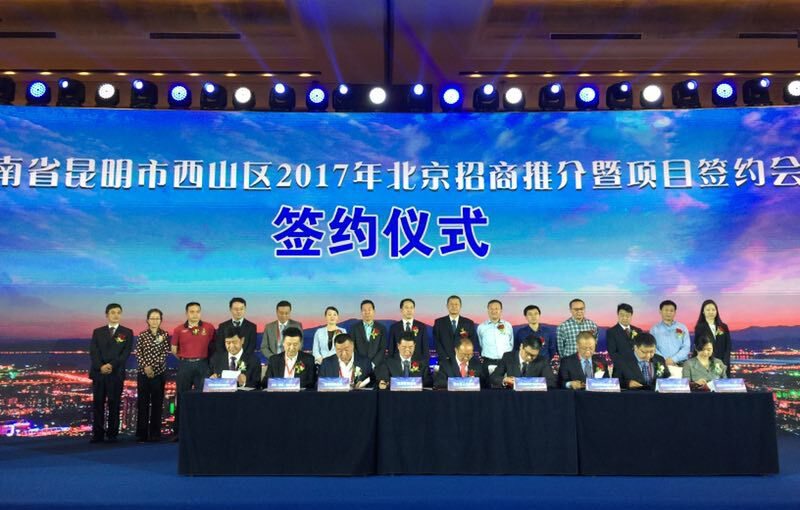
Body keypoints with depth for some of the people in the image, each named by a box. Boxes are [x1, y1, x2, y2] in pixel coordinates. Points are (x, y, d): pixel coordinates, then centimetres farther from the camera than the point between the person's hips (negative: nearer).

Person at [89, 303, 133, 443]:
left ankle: (112, 434, 5)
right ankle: (98, 434, 8)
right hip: (98, 373, 2)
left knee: (114, 404, 0)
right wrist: (100, 366, -13)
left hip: (116, 373, -2)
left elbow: (126, 353, -3)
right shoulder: (97, 332, 13)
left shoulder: (127, 333, 7)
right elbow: (93, 352, 3)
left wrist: (112, 365, -15)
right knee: (98, 404, 3)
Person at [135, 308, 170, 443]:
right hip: (143, 372, 0)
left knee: (157, 403, 3)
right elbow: (138, 353, 0)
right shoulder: (142, 335, 4)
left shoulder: (164, 335, 3)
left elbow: (165, 353, -2)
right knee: (142, 403, 2)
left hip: (159, 373, 0)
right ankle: (141, 434, 9)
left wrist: (153, 367, -11)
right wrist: (146, 367, -13)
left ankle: (155, 433, 9)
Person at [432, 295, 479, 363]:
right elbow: (436, 342, 1)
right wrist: (444, 357, -9)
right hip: (445, 361, 0)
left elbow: (473, 341, 6)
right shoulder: (439, 322, 6)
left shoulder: (469, 323, 8)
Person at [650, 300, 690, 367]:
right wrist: (665, 360, -12)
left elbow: (686, 348, 5)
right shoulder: (654, 329, 11)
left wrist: (673, 359, -9)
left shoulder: (682, 328, 14)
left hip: (680, 364, 1)